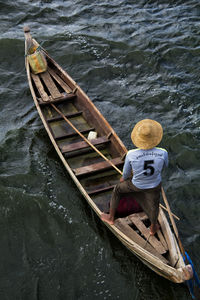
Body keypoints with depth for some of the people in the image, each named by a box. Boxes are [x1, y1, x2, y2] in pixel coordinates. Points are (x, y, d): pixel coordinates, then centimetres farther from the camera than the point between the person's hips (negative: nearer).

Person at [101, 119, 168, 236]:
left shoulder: (131, 155, -32)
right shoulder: (163, 153, -30)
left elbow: (126, 173, -13)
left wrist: (123, 179, 11)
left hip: (136, 185, -1)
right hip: (155, 185, 1)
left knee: (117, 189, 30)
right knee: (154, 205, 30)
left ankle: (111, 217, 47)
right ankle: (153, 227, 58)